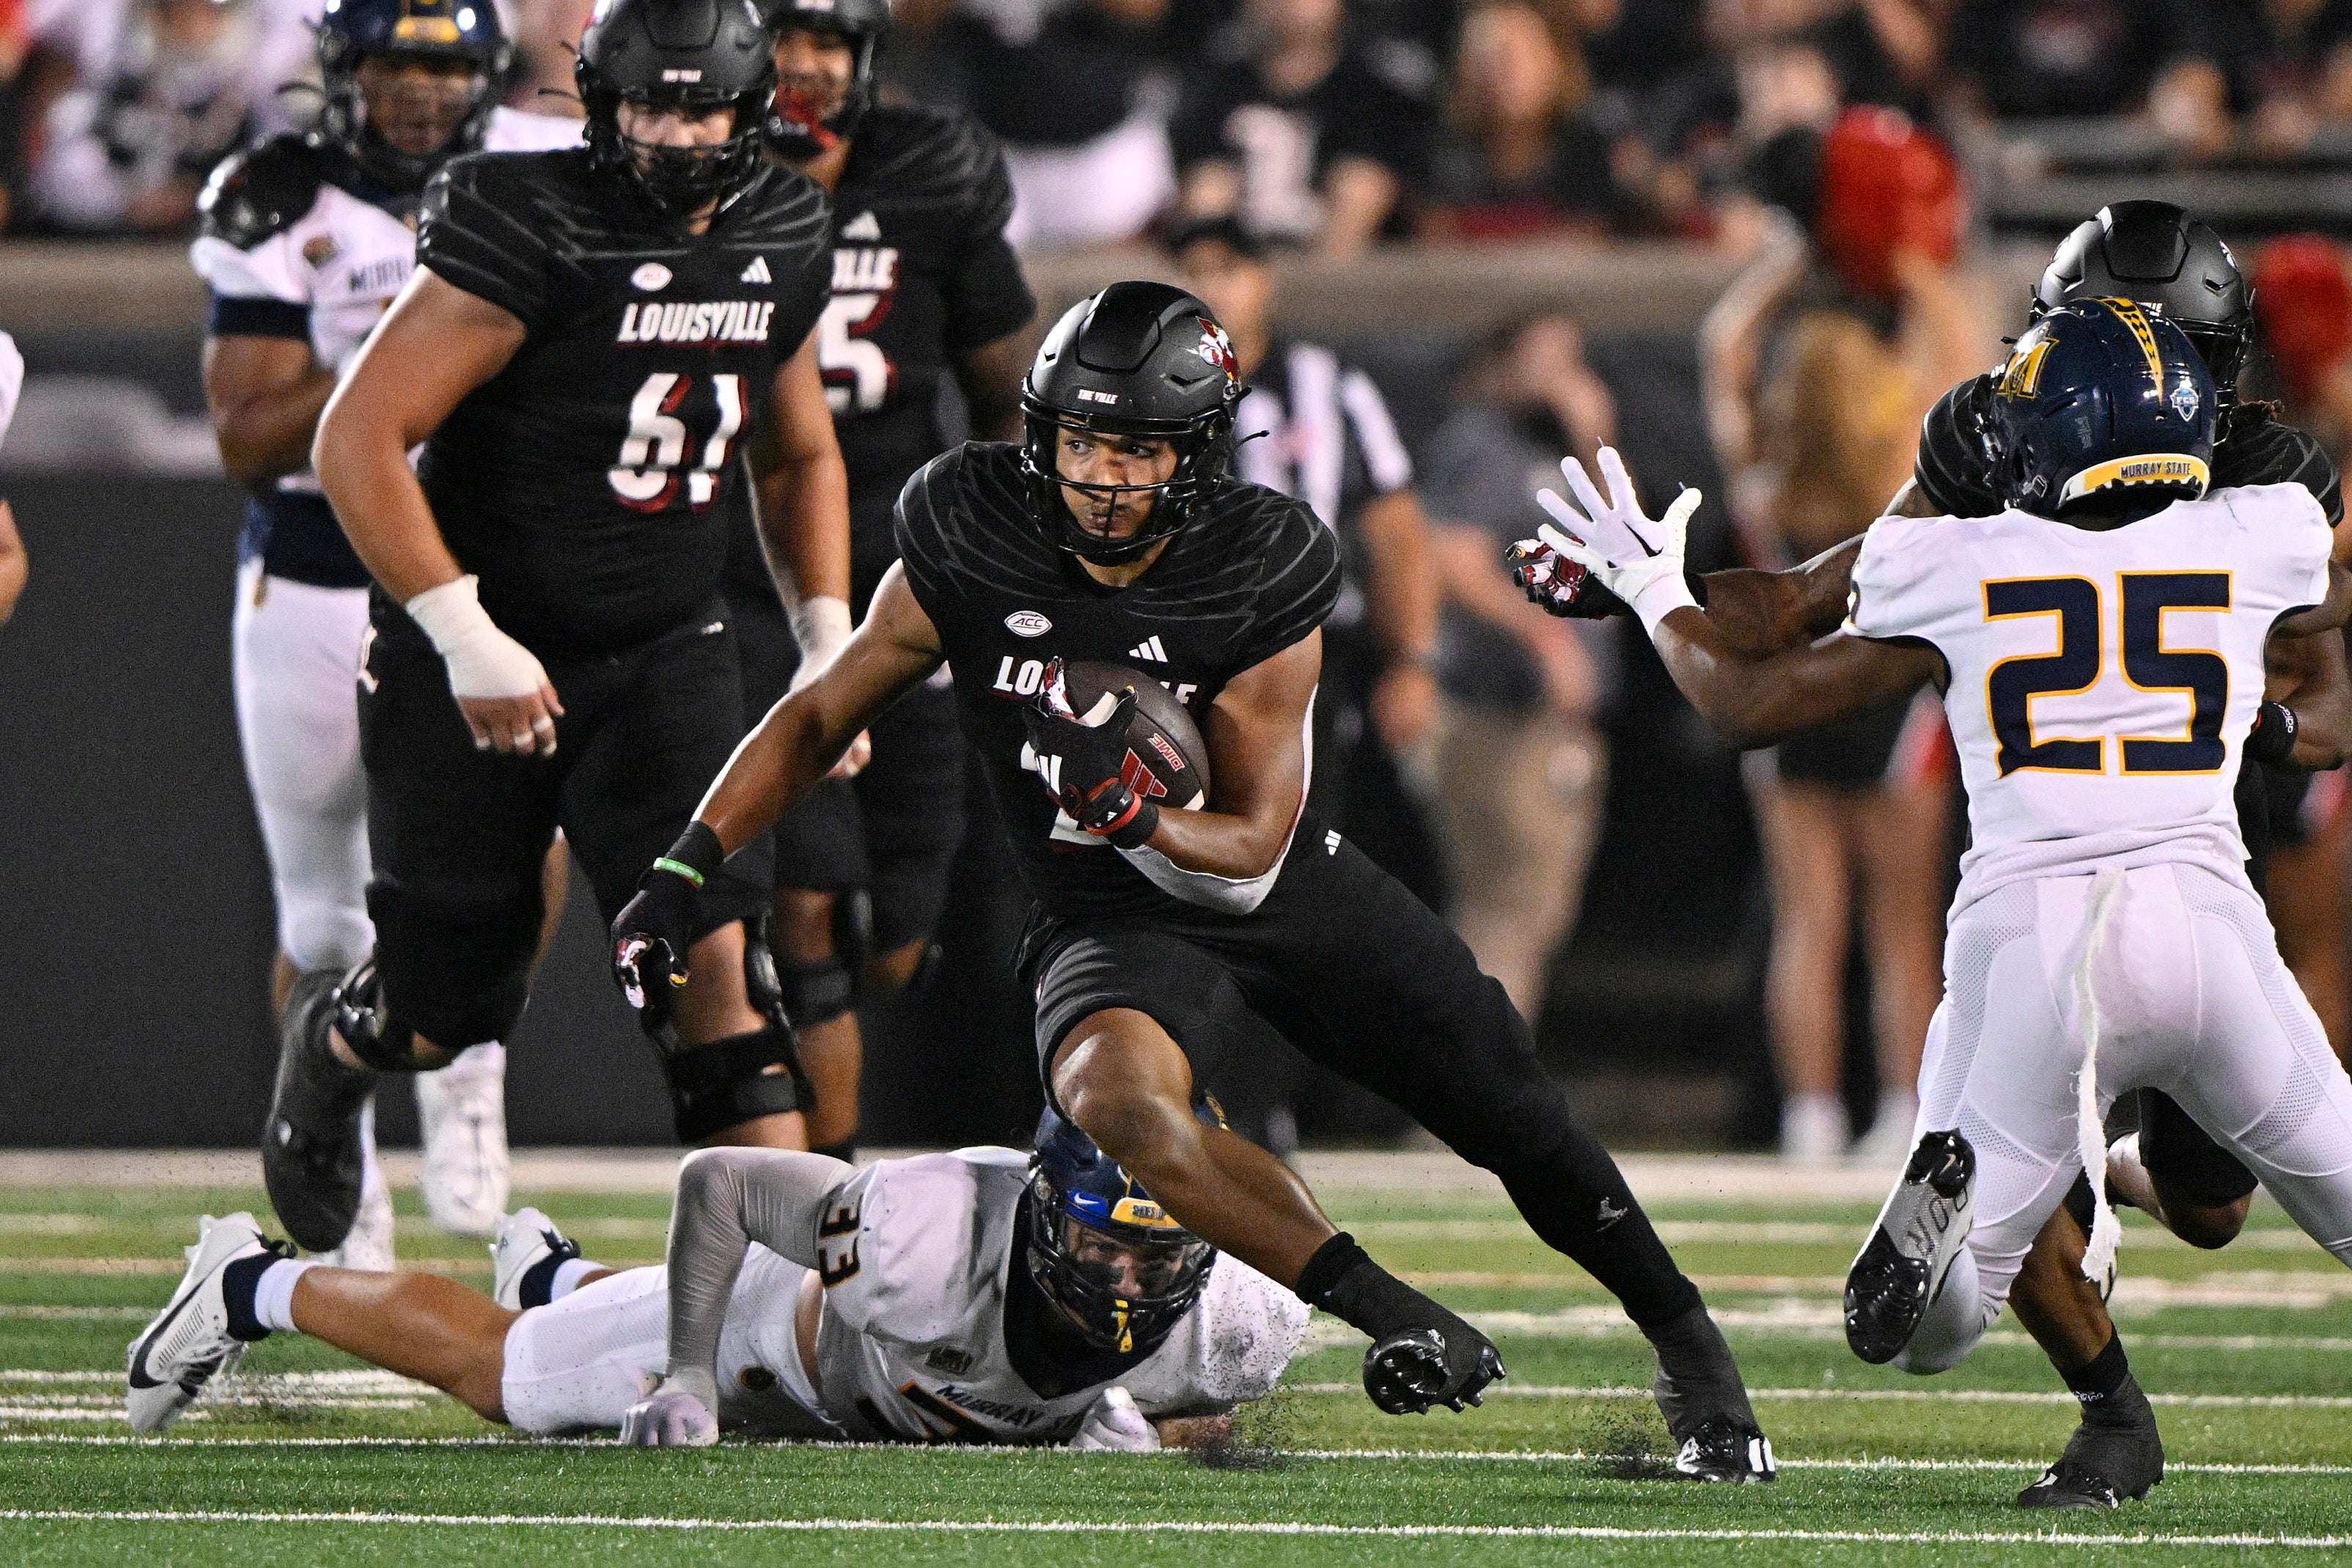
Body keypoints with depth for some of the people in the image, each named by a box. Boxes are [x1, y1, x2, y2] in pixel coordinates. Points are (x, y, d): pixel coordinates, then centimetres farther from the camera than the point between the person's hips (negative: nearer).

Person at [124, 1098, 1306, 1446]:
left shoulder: (1221, 1322, -35)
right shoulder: (933, 1234, -47)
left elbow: (1217, 1398, -8)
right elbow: (715, 1182, -31)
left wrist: (1141, 1431, -26)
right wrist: (686, 1378, -30)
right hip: (789, 1326, -4)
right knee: (493, 1374, 16)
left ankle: (557, 1279, 63)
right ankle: (255, 1286, 40)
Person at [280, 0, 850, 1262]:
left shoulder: (781, 240, 1)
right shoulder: (526, 234, -20)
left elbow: (797, 458, 19)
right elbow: (357, 439, -22)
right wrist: (465, 637, -27)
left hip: (664, 658, 4)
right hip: (479, 662, -4)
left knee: (714, 964, -14)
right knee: (446, 1011, 9)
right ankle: (326, 1050, 45)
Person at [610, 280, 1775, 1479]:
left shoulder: (1263, 580, -17)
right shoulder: (972, 544, -14)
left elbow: (1253, 847, -13)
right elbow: (823, 716, -1)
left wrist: (1132, 816, -34)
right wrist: (684, 872, -8)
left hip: (1287, 889, 1)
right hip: (1118, 924, -1)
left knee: (1514, 1118, 0)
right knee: (1110, 1096, -35)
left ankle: (1690, 1351, 25)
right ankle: (1402, 1324, -33)